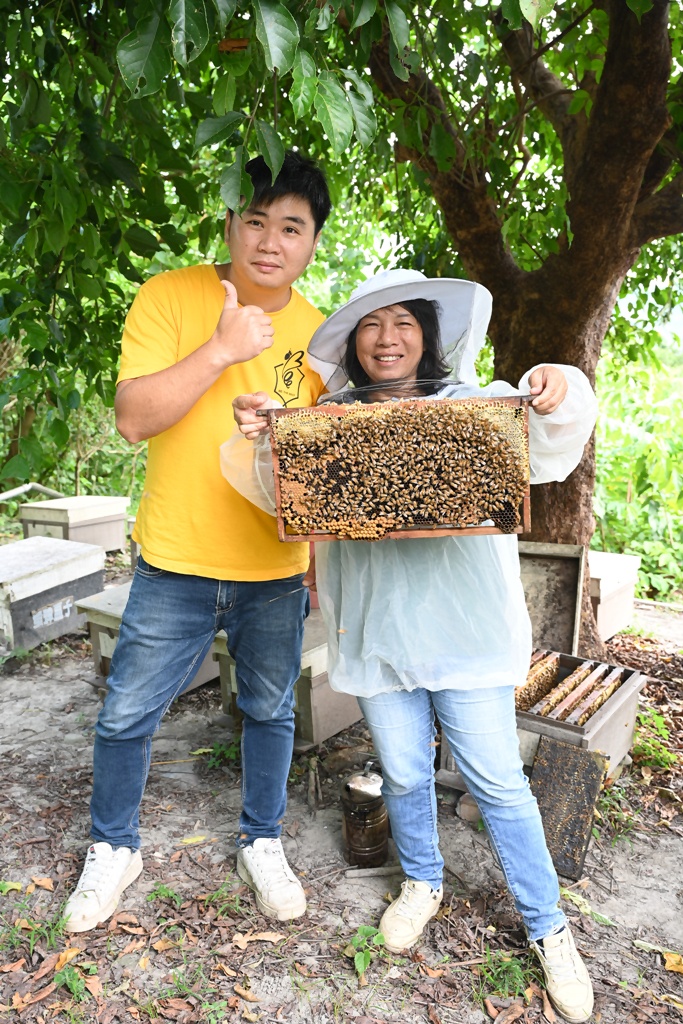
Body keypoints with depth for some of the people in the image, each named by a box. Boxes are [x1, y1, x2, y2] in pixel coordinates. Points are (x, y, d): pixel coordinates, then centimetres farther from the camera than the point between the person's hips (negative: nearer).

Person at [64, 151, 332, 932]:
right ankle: (114, 848, 38)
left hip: (276, 570, 2)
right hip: (176, 562, -1)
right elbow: (133, 416, -17)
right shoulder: (170, 297, -8)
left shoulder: (317, 333, 0)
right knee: (127, 714, 10)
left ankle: (261, 844, 41)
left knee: (270, 711, 16)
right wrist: (222, 349, -25)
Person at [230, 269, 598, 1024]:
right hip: (377, 639, 2)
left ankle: (548, 927, 30)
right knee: (403, 775, 18)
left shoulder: (475, 406, 0)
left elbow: (546, 457, -9)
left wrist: (558, 403, -31)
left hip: (466, 635, -1)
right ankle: (422, 883, 46)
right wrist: (259, 439, -22)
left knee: (497, 782, 8)